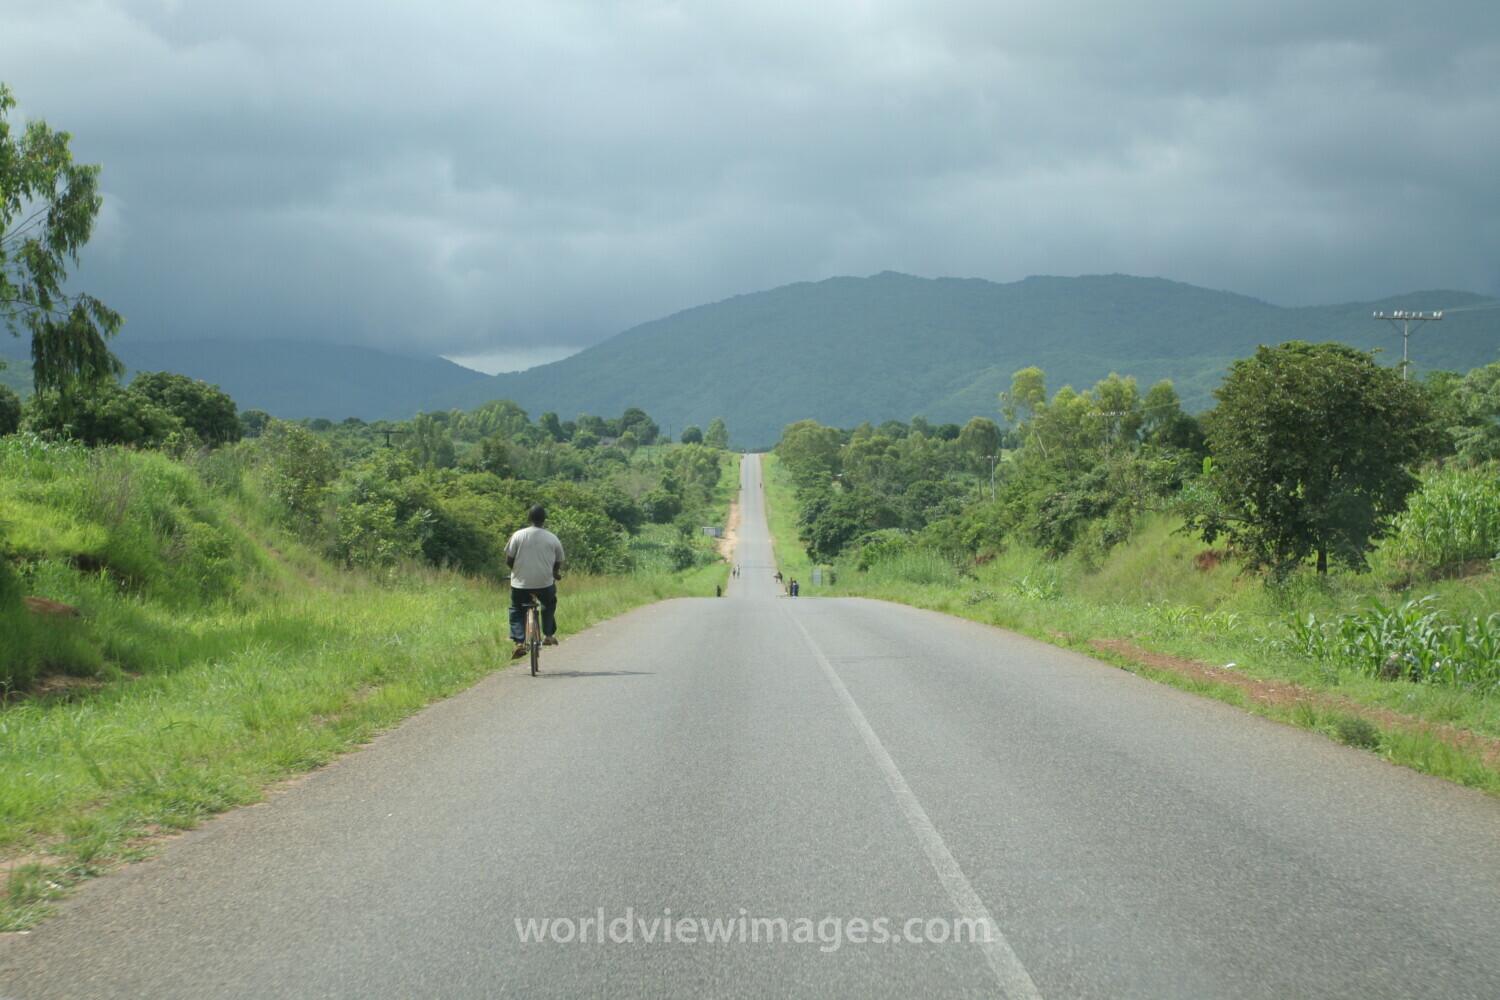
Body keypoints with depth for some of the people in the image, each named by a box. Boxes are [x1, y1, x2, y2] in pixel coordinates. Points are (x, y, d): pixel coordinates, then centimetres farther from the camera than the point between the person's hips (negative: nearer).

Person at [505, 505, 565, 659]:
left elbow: (508, 561, -2)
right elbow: (558, 564, 9)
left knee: (516, 609, 20)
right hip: (545, 583, 1)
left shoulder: (518, 535, -4)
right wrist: (555, 574, 32)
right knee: (549, 603, 32)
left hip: (521, 583, -1)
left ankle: (519, 642, 3)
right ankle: (548, 634, 27)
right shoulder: (553, 539, 0)